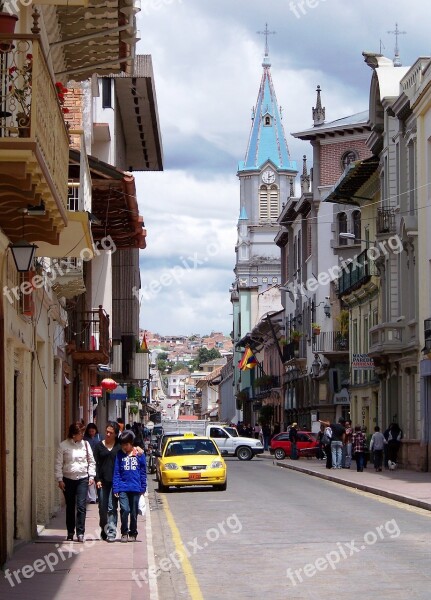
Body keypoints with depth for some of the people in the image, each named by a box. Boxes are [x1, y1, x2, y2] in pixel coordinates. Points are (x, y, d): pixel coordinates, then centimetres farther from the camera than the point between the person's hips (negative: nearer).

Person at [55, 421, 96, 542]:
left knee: (81, 506, -9)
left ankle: (80, 532, -7)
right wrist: (60, 479, -5)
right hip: (68, 479, 0)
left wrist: (91, 476, 2)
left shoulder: (85, 444, 3)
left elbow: (91, 461, 10)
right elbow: (58, 464, -1)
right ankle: (70, 532, 18)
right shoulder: (63, 445, -3)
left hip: (82, 479, 0)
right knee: (70, 507, 8)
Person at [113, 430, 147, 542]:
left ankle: (133, 533, 22)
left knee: (134, 512, 8)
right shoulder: (120, 454, 2)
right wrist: (116, 488, -5)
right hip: (123, 488, -1)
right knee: (125, 510, -12)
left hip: (135, 488, 1)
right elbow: (116, 472, 1)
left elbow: (143, 472, 5)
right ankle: (124, 533, 2)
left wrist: (143, 487, 2)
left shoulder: (139, 454, 2)